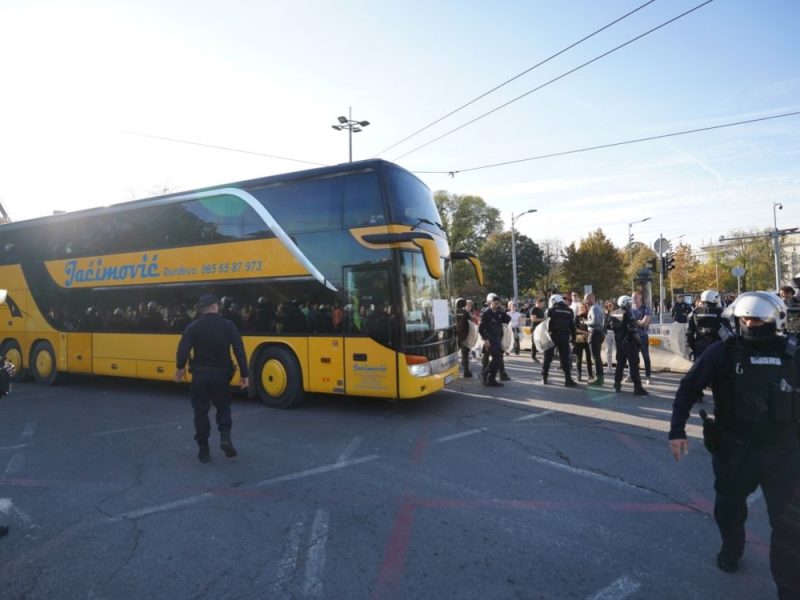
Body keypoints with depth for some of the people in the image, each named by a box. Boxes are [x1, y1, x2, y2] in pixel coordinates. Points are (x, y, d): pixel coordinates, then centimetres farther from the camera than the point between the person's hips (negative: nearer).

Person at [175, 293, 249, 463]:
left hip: (200, 375, 0)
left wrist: (180, 368, 11)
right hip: (221, 375, 0)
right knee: (223, 408, 19)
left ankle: (203, 450, 15)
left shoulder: (193, 326, -5)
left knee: (201, 412, 12)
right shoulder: (228, 325, -5)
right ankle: (225, 437, -4)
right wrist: (244, 374, -2)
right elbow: (239, 351, -8)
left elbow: (183, 350, -9)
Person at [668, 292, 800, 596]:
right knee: (729, 507, 21)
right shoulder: (722, 352, -11)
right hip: (734, 450, 0)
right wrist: (677, 431, -10)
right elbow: (688, 388, -6)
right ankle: (731, 550, 50)